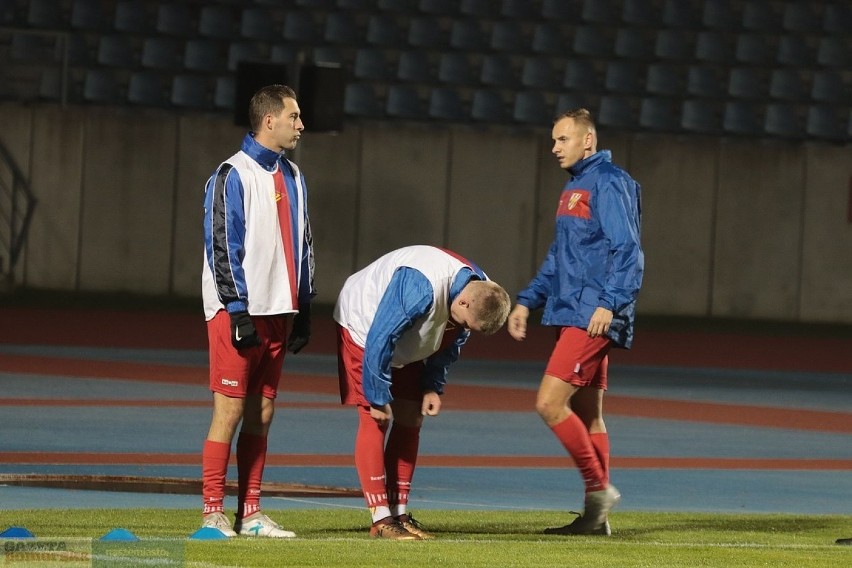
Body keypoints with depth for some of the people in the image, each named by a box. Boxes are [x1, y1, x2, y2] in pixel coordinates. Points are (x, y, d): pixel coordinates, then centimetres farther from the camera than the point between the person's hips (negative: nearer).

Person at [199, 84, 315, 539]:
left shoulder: (291, 177, 16)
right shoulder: (233, 176, -9)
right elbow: (222, 246, -13)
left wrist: (303, 310, 15)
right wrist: (238, 311, -18)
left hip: (277, 312, 7)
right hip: (238, 313, -7)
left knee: (261, 412, 8)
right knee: (229, 411, -7)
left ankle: (250, 513, 11)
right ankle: (213, 514, -4)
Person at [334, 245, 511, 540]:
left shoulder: (482, 294, -14)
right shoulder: (420, 288, -40)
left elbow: (448, 344, 4)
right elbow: (380, 339, -34)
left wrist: (433, 387, -4)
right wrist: (378, 397, -26)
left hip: (405, 345, 8)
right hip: (363, 326, -8)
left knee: (411, 419, 3)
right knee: (375, 420, -14)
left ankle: (399, 513, 7)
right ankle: (380, 519, -16)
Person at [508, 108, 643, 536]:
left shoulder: (609, 183, -11)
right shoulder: (574, 188, 18)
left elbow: (627, 250, -18)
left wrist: (609, 303, -27)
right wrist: (527, 301, 20)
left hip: (593, 318, -10)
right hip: (571, 315, 10)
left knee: (550, 403, -15)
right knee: (586, 416, 10)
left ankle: (598, 488, -7)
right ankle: (596, 516, 13)